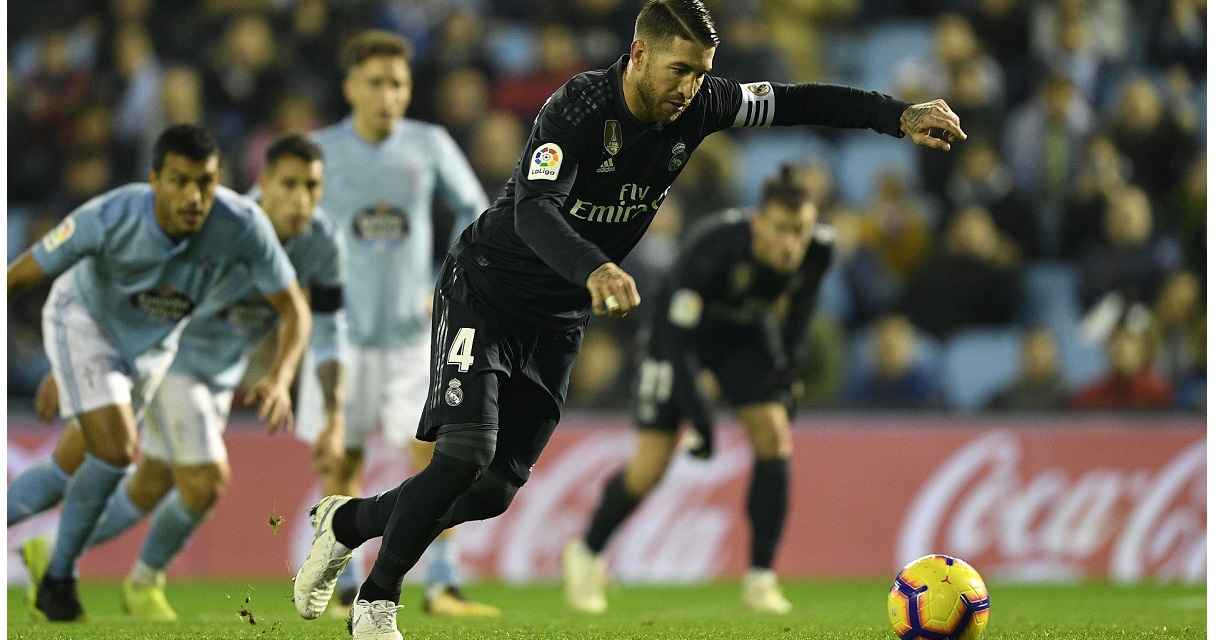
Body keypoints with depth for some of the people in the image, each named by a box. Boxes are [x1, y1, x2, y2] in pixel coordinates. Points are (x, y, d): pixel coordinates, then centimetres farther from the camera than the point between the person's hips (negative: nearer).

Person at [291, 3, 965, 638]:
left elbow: (793, 101, 3)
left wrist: (898, 114, -7)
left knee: (496, 491, 3)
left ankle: (348, 521, 27)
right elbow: (533, 210, -42)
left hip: (559, 322, 6)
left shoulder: (697, 106, -9)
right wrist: (595, 269, -60)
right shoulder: (579, 109, -28)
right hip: (485, 291, -6)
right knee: (466, 454, -23)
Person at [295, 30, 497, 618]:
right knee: (341, 461, 7)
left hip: (414, 333, 0)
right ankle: (345, 587, 20)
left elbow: (473, 210, 10)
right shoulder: (320, 151, -4)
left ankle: (441, 586, -9)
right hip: (341, 332, 0)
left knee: (437, 451, -12)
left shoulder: (430, 146, -2)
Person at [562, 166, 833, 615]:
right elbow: (677, 334, -35)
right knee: (651, 467, -4)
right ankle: (587, 553, 22)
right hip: (682, 332, -4)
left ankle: (761, 581, -6)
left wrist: (788, 369, -5)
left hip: (746, 334, 4)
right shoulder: (712, 248, -40)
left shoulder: (819, 247, -25)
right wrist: (697, 412, -36)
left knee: (773, 439, -14)